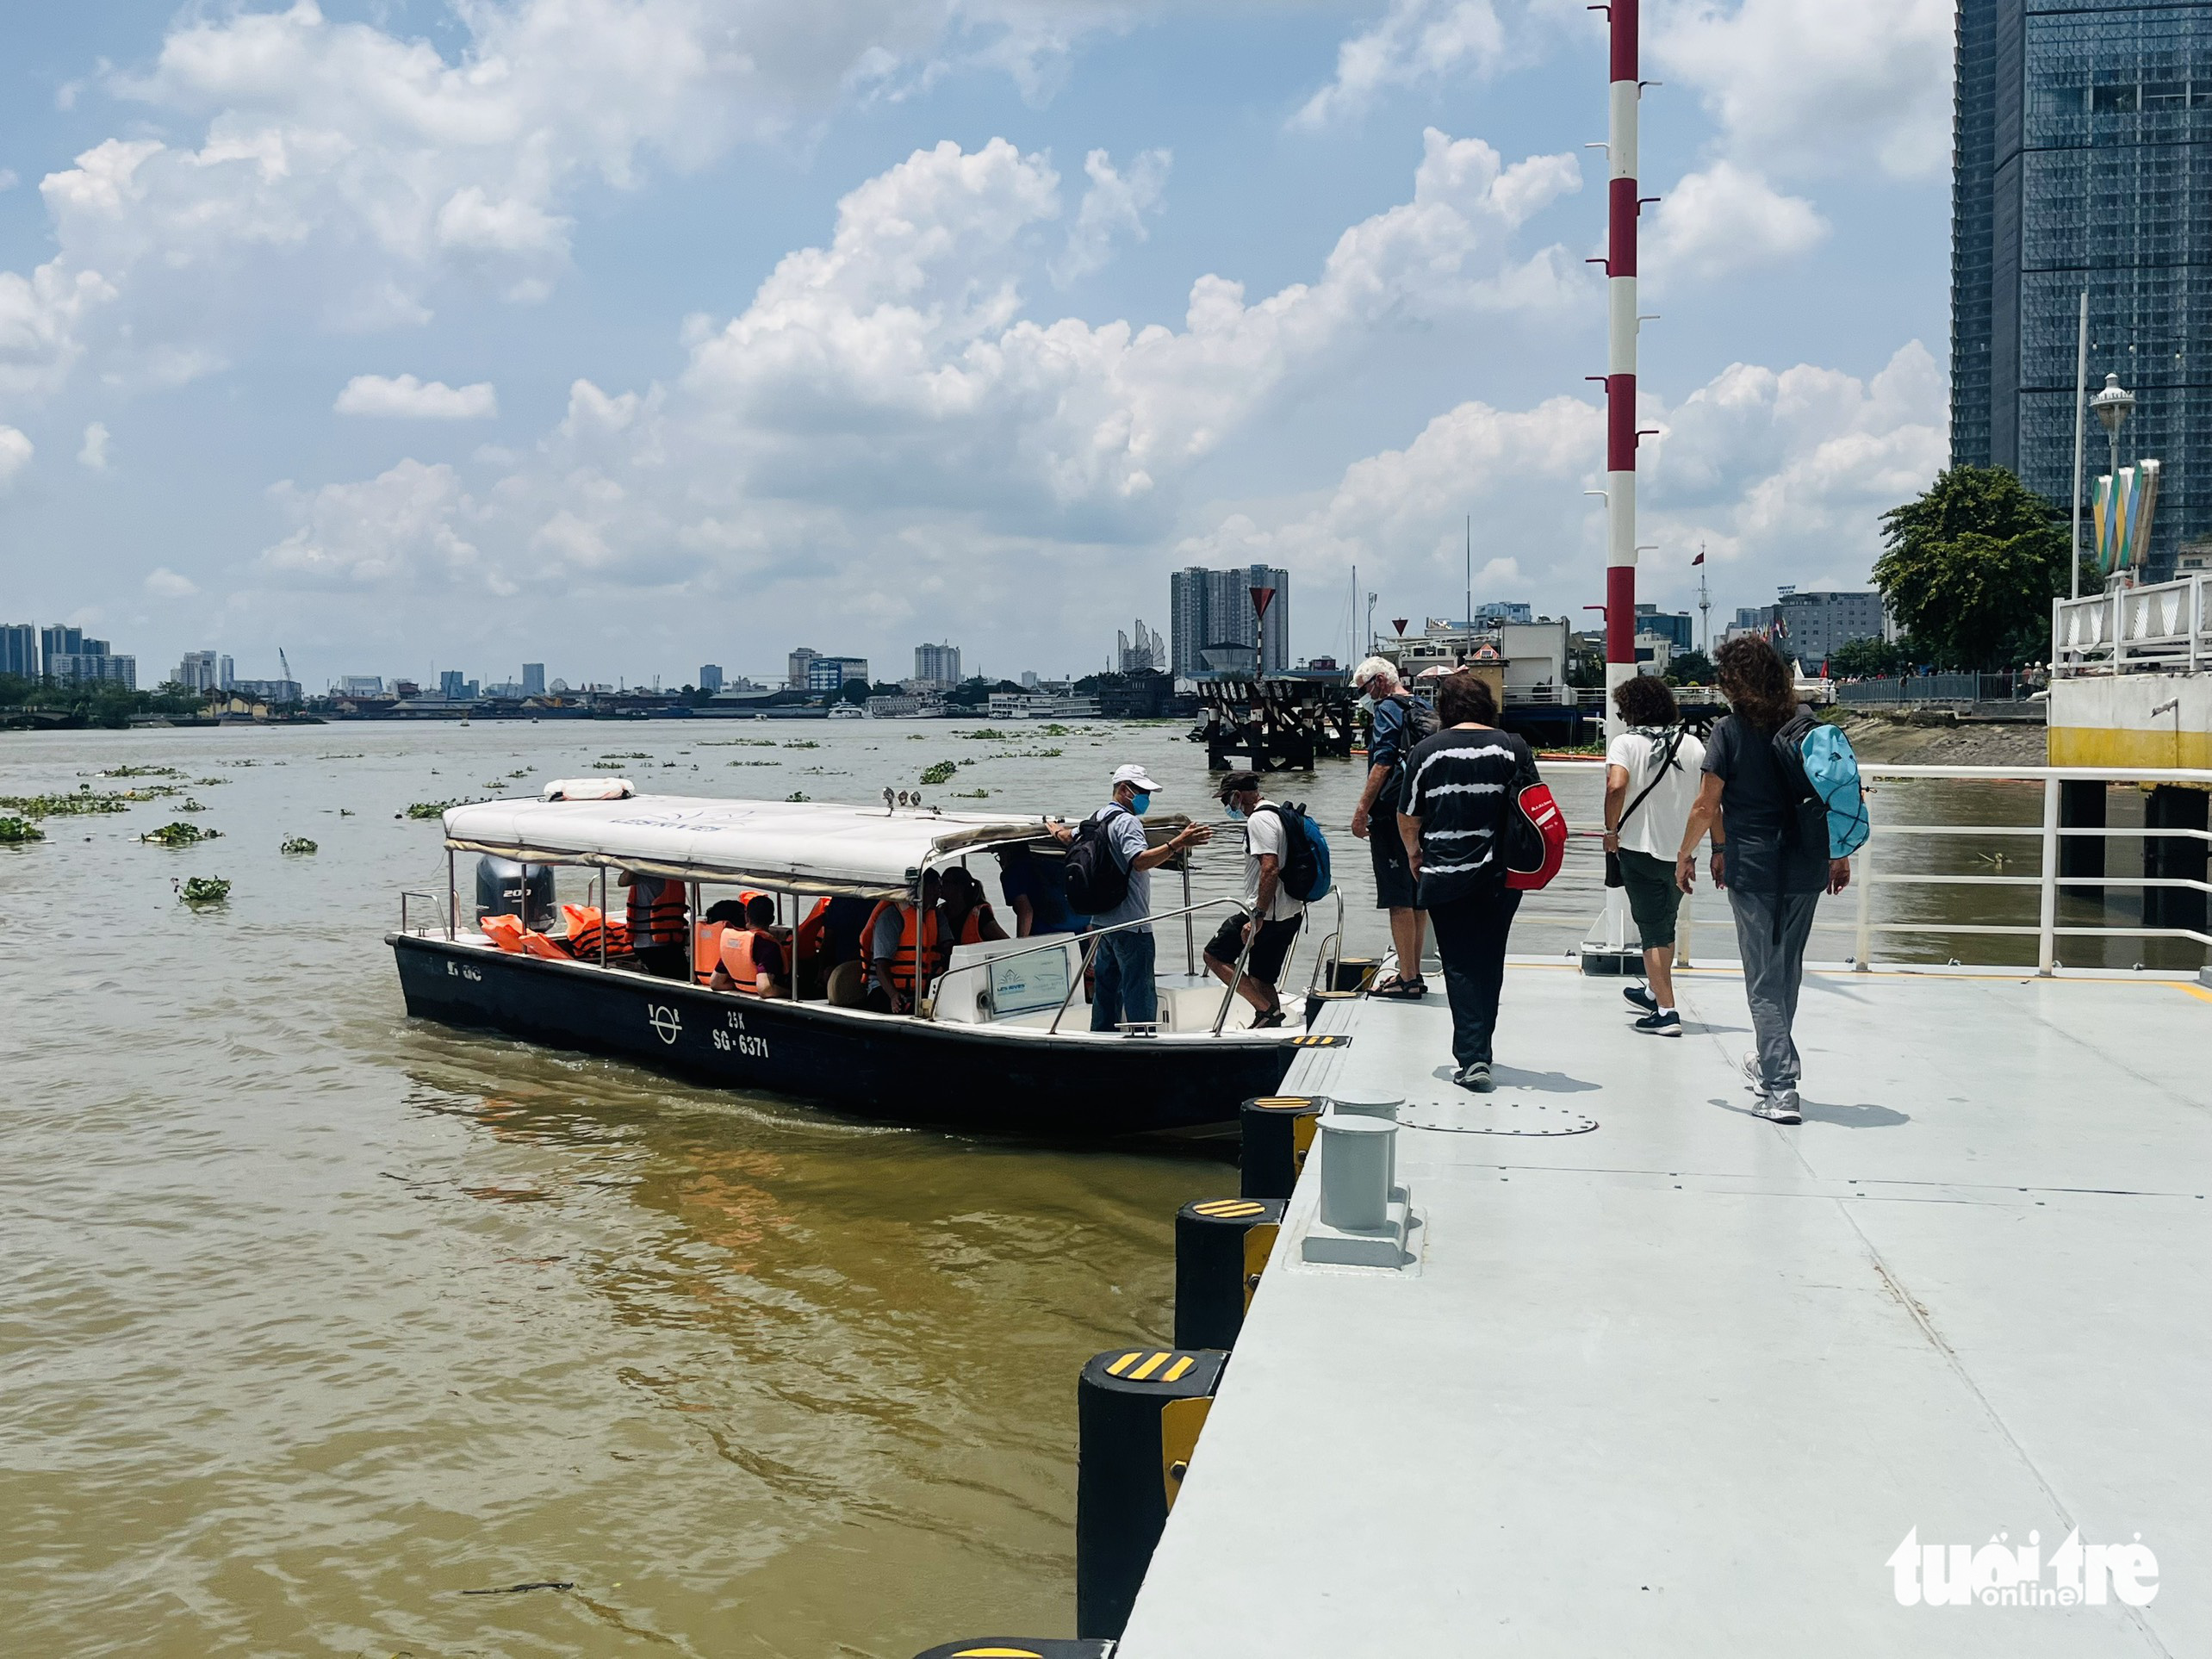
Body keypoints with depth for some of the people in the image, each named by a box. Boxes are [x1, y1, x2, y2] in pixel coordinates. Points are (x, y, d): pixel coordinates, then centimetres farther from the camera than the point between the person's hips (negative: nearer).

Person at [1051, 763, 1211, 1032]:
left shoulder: (1096, 818, 12)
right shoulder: (1127, 821, -16)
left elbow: (1069, 837, 31)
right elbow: (1140, 860, -32)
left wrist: (1057, 828, 54)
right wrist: (1177, 843, -40)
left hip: (1104, 919, 10)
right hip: (1130, 923, -10)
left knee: (1107, 987, 16)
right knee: (1140, 991, -7)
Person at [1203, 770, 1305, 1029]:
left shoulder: (1259, 819, -13)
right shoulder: (1279, 814, 18)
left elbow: (1270, 869, -25)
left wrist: (1258, 917, -26)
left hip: (1267, 914, -10)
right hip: (1290, 914, 10)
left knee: (1214, 955, 1)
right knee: (1262, 980, 14)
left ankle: (1267, 1009, -7)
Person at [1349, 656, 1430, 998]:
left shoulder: (1388, 708, -8)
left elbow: (1383, 764, -18)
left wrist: (1362, 810, -18)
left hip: (1393, 814, -9)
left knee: (1398, 900, -8)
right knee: (1416, 899, 12)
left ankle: (1406, 979, -8)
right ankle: (1414, 974, 17)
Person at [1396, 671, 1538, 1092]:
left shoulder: (1426, 750, -3)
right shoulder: (1513, 748, -1)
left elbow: (1408, 818, 3)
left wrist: (1414, 853, 22)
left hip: (1444, 878, -2)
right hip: (1499, 877, 2)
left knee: (1461, 967, 4)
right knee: (1488, 965, 16)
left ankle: (1472, 1058, -6)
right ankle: (1478, 1051, 26)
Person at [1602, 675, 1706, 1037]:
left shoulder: (1626, 743, -10)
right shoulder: (1693, 745, 3)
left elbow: (1616, 786, -27)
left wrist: (1611, 831, -13)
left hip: (1640, 850, -5)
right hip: (1682, 853, 5)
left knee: (1653, 932, 1)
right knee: (1665, 926, 22)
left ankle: (1666, 1011, -3)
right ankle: (1655, 991, 40)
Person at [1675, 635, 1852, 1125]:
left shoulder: (1730, 731, -7)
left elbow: (1706, 807, -7)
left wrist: (1685, 855, 7)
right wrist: (1840, 855, 16)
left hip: (1753, 869, -4)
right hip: (1807, 868, 4)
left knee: (1765, 978, 2)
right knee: (1788, 970, 20)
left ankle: (1780, 1089, -3)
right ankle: (1773, 1062, 36)